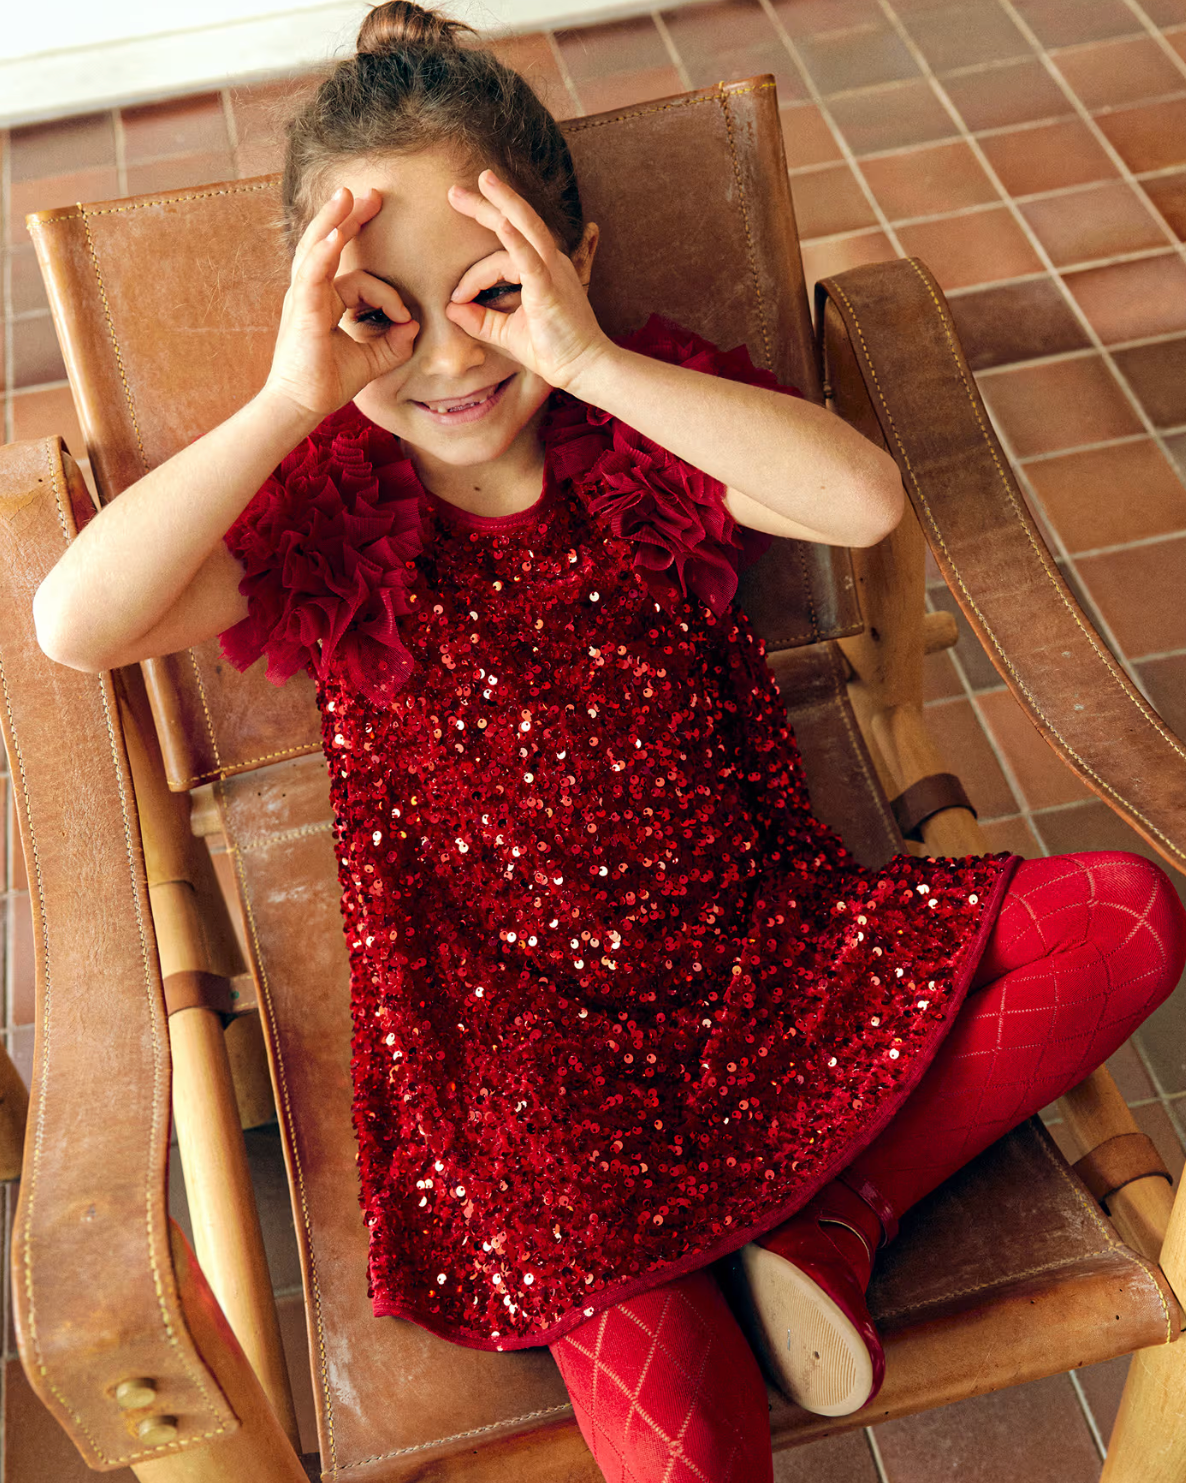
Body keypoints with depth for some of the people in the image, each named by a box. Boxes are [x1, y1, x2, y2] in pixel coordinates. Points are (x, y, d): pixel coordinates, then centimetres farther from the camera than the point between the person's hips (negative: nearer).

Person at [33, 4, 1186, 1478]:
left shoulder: (644, 421, -1)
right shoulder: (330, 506, -4)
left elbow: (863, 501, -21)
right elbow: (75, 624, -19)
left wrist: (591, 359, -26)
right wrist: (289, 402, -25)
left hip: (768, 935, 4)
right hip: (526, 1020, -3)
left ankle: (837, 1215, -5)